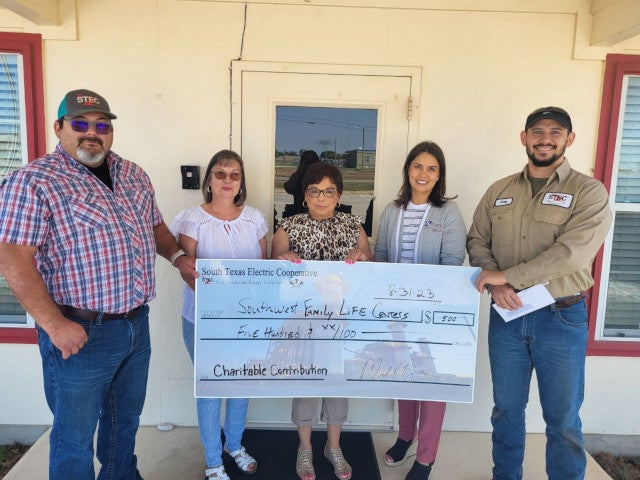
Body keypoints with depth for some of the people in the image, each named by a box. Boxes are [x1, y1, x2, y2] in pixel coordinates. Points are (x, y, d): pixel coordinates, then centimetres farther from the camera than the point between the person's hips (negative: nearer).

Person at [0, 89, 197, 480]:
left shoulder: (133, 175, 8)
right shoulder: (33, 182, -12)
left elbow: (155, 225, 19)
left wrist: (177, 256, 1)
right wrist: (55, 325, -23)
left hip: (137, 324, 7)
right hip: (80, 333, -6)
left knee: (126, 418, 24)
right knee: (75, 437, 11)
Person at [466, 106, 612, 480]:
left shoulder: (589, 192, -7)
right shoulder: (499, 191, 7)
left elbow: (571, 253, -20)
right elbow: (477, 241, 5)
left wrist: (506, 276, -20)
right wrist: (495, 285, -13)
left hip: (562, 318, -3)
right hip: (506, 314, 4)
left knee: (563, 420, 10)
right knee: (506, 409, 17)